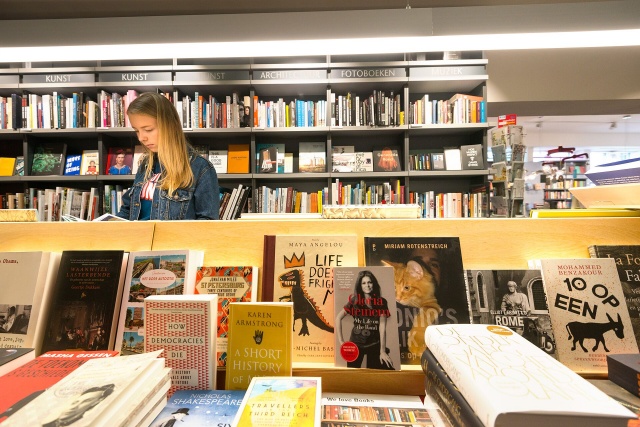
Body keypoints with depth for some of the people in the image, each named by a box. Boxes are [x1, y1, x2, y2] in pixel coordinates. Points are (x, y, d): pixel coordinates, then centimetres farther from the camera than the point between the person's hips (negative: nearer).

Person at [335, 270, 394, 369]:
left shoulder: (381, 302, -6)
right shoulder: (354, 301, -7)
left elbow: (382, 327, -10)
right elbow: (338, 318, -5)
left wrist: (383, 351, -13)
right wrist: (341, 341, -10)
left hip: (374, 344, 0)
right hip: (356, 343, 0)